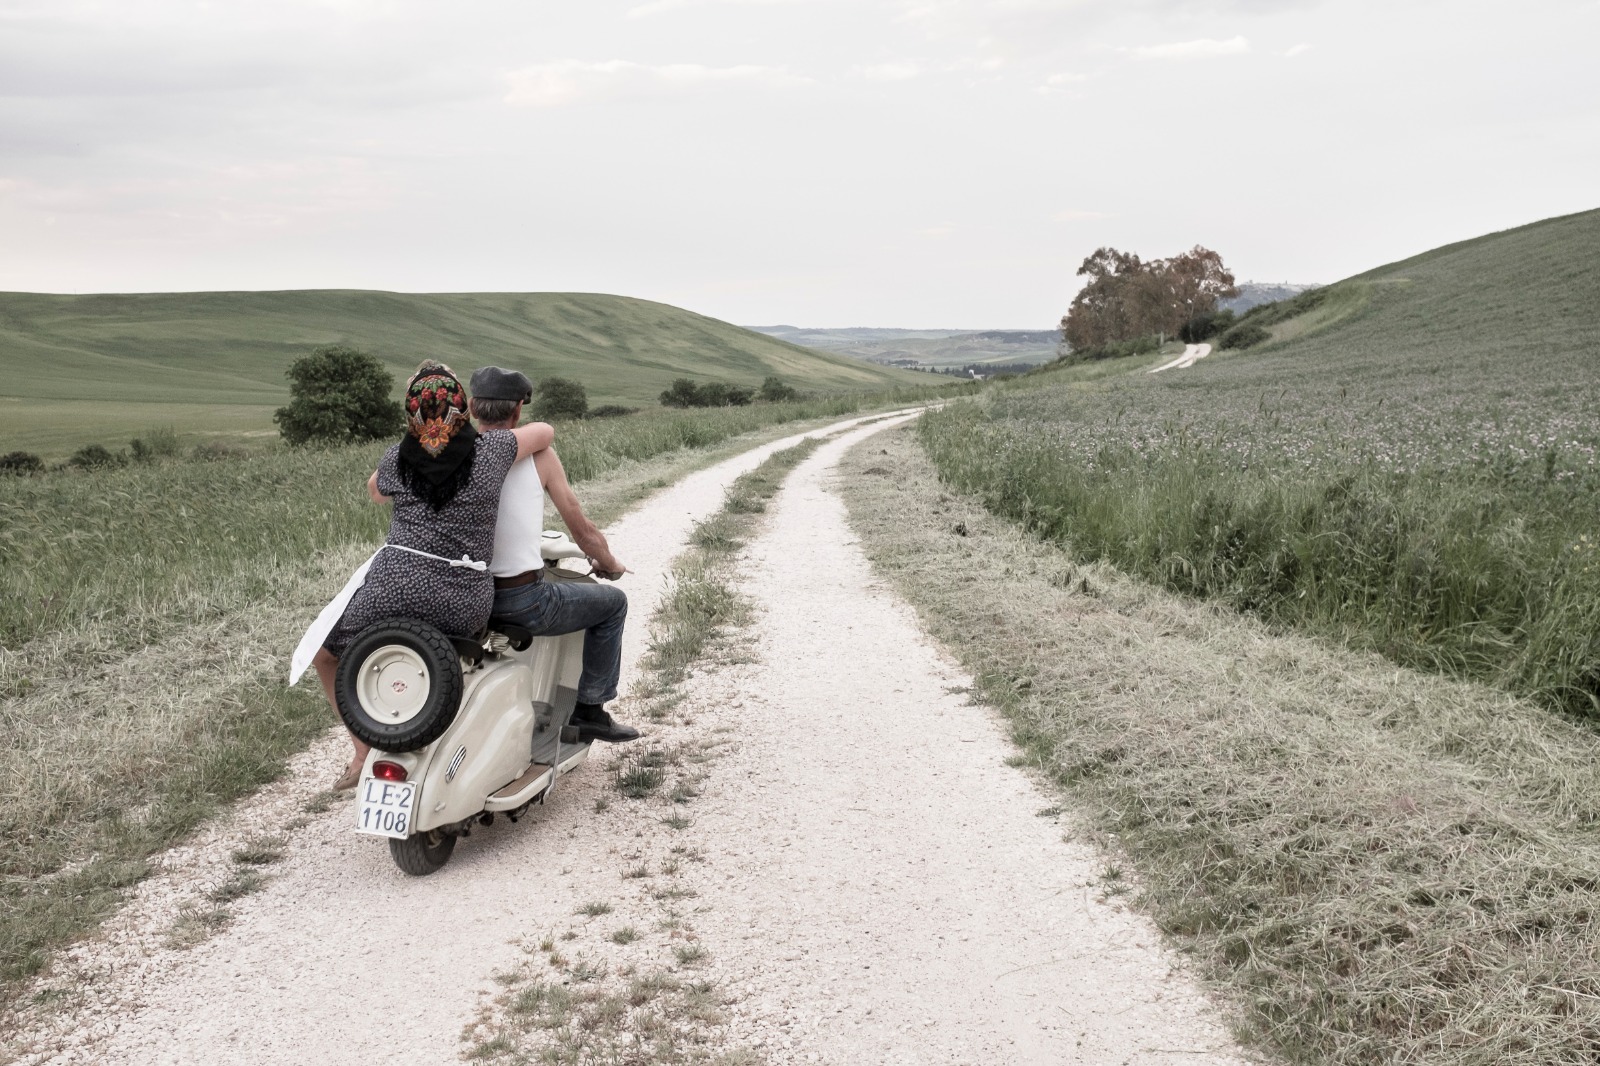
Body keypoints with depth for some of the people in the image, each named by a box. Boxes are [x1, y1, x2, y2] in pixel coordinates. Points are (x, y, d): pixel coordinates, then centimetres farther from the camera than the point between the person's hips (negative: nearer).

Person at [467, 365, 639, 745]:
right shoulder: (538, 454, -8)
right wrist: (610, 565, 18)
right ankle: (589, 709, 20)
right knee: (613, 602, 19)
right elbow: (582, 530, -2)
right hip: (524, 602, -6)